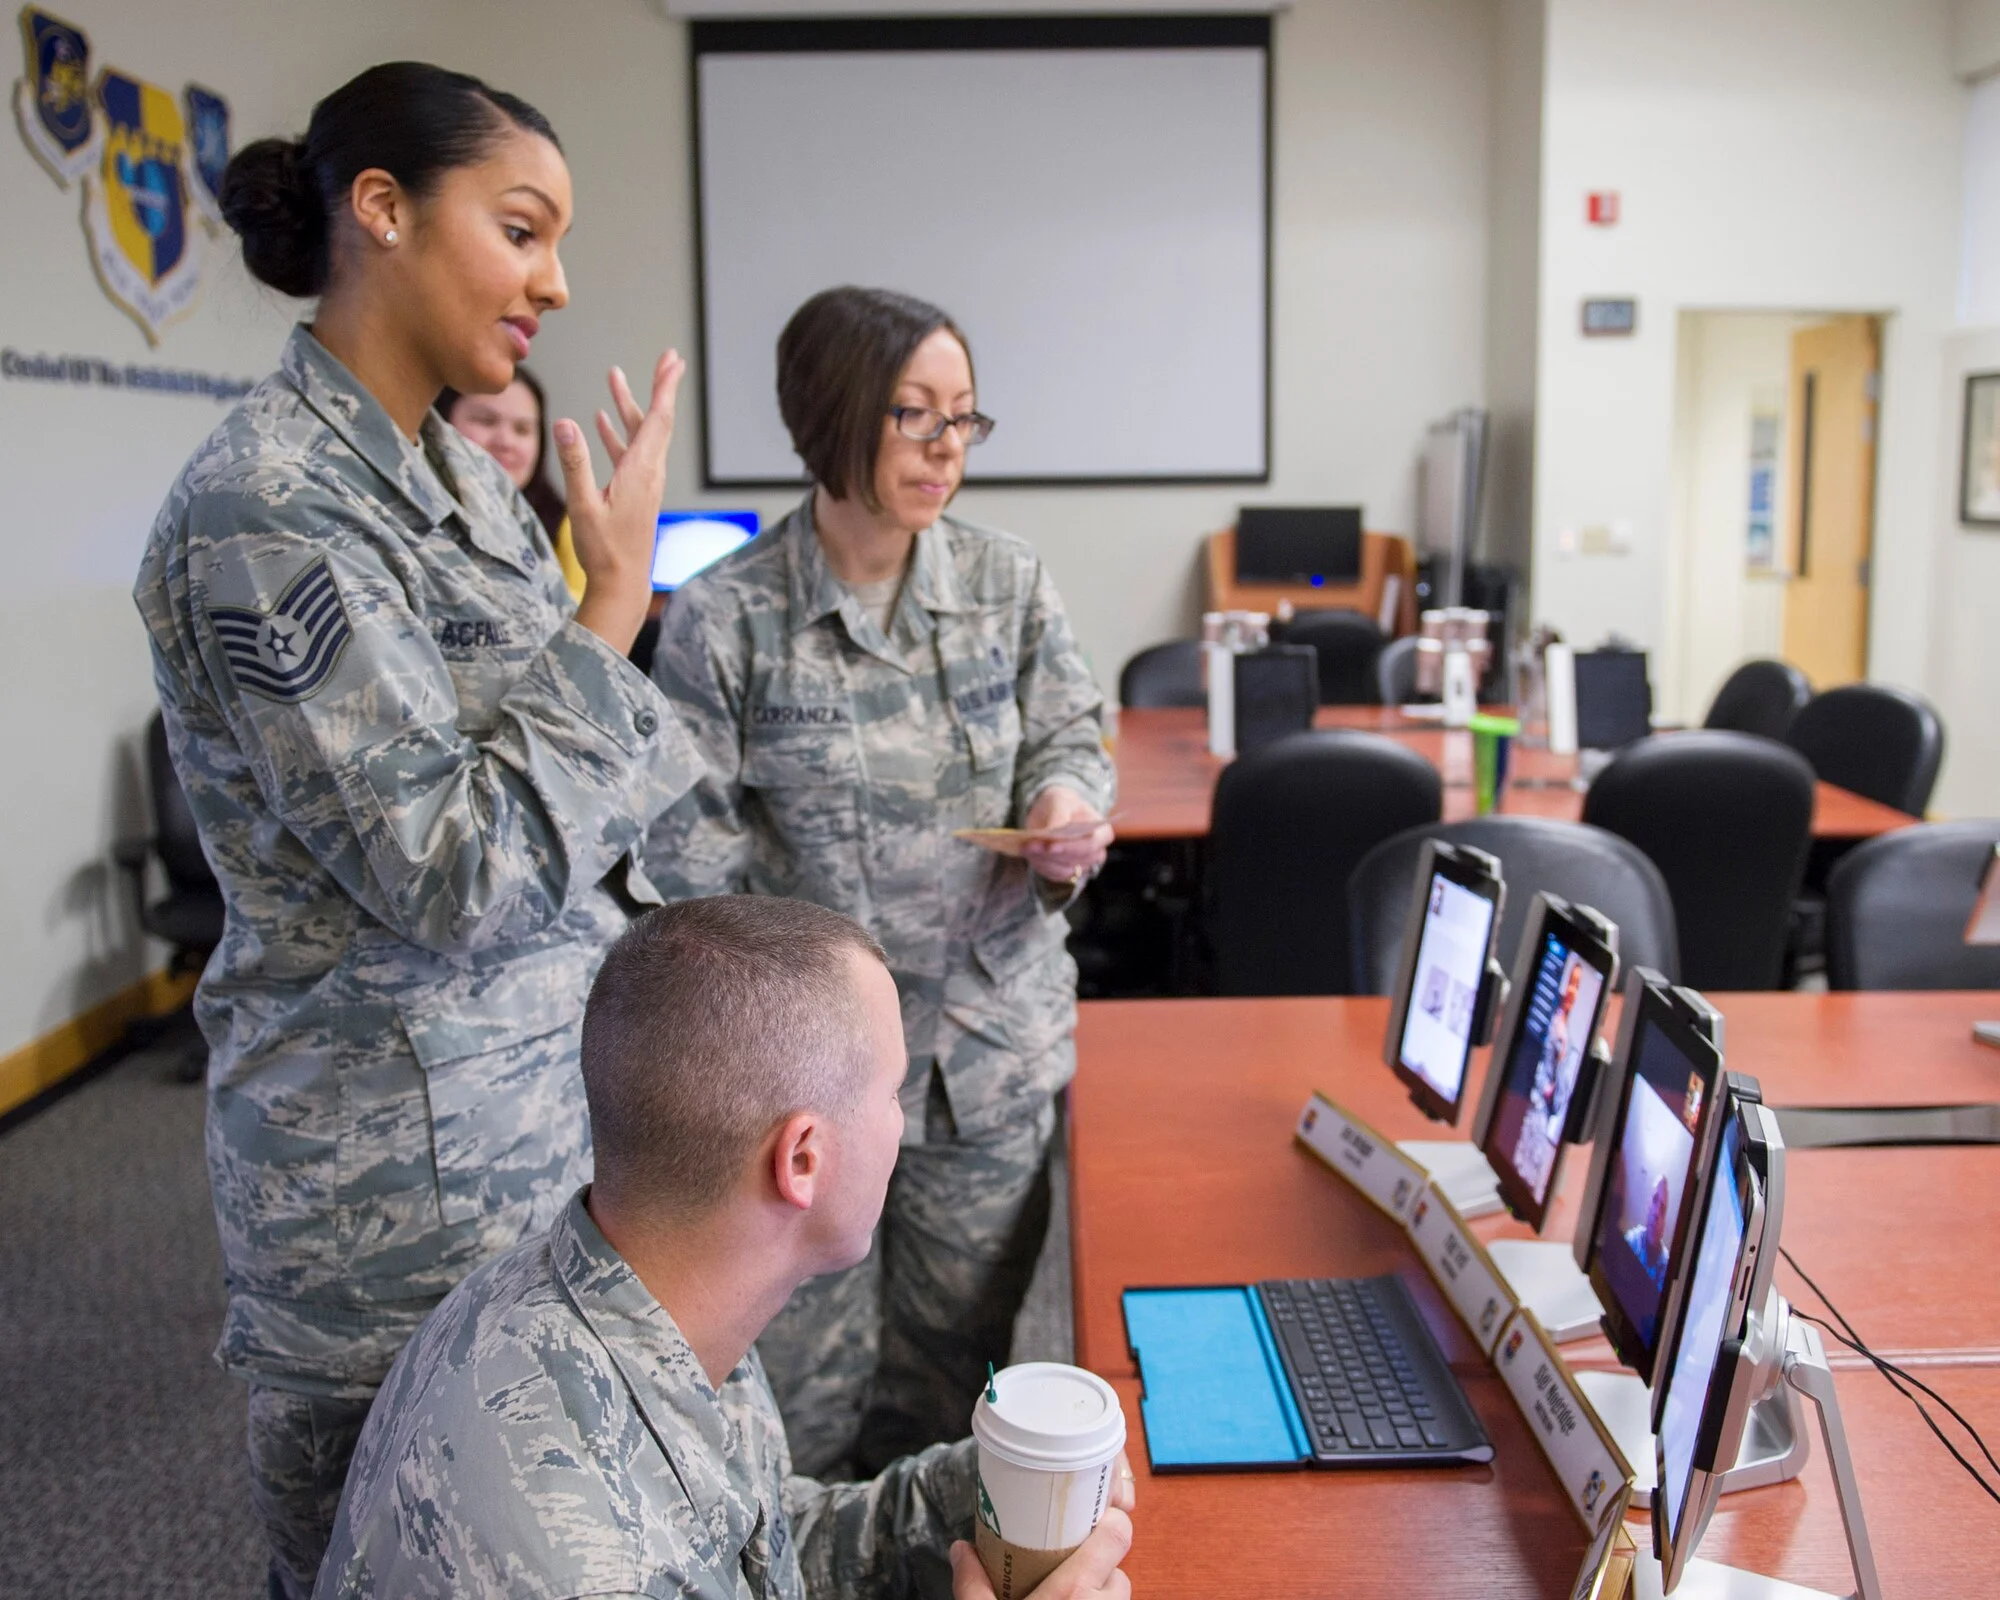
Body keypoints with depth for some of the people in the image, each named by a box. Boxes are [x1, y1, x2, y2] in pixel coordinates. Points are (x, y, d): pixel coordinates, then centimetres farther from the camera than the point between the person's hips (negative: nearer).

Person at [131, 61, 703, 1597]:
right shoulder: (266, 509, -20)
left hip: (549, 1093, 8)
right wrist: (618, 598, -19)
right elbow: (455, 873, -24)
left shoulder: (458, 470, 7)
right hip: (413, 1156, -8)